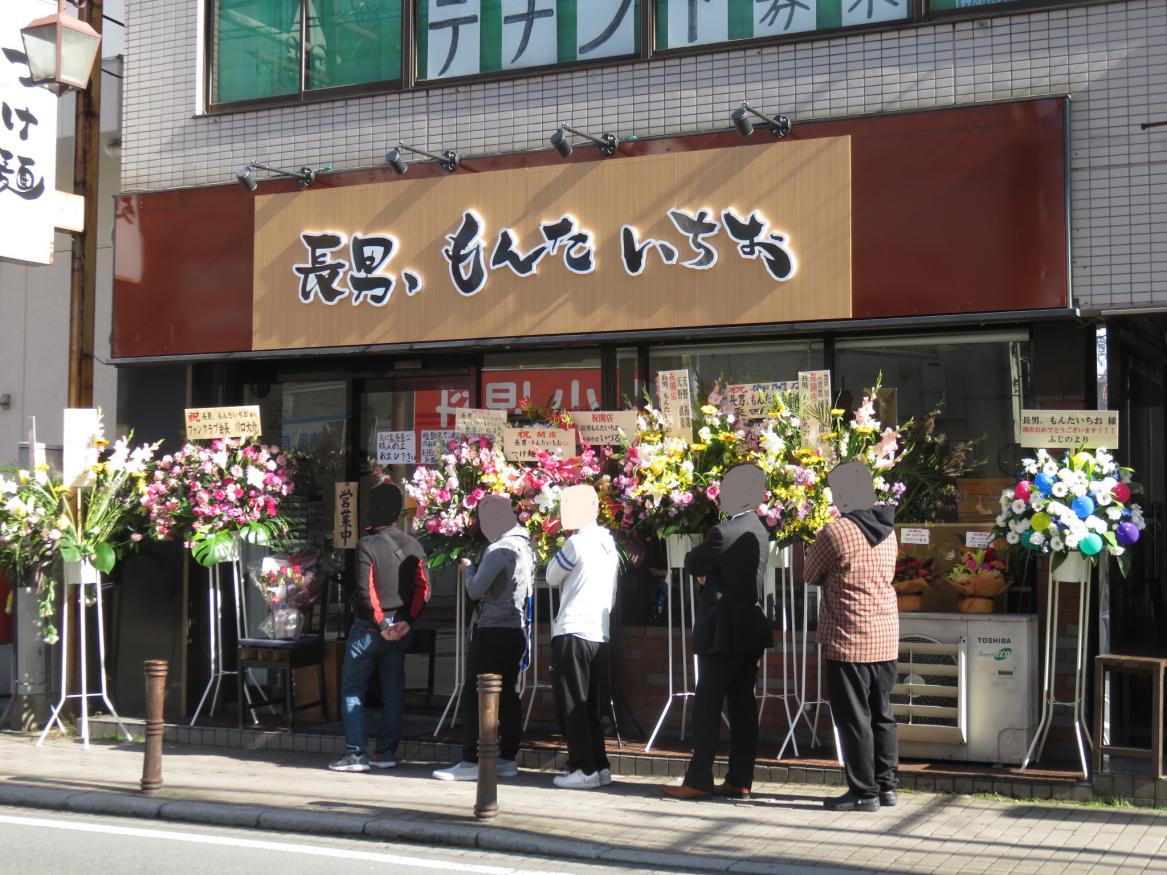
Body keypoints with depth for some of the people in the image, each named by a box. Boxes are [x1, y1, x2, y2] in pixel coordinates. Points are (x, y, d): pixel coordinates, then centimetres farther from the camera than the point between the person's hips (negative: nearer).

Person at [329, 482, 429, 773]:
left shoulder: (367, 545, -13)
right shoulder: (412, 545, 4)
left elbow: (366, 591, -19)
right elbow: (423, 588, 0)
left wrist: (381, 624, -12)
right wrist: (407, 621, -1)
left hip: (369, 628, -5)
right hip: (400, 629, 5)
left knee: (352, 688, 3)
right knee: (393, 691, 10)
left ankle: (355, 753, -2)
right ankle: (386, 751, 14)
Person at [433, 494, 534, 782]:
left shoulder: (499, 550, -16)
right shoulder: (524, 546, 13)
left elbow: (475, 590, -13)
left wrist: (468, 569, 4)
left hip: (493, 632, -9)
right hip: (516, 631, 9)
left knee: (474, 696, -6)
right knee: (507, 695, 11)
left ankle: (471, 762, -8)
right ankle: (507, 759, 14)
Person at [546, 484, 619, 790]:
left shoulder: (577, 542, -10)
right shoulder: (609, 546, 14)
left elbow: (552, 577, 3)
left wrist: (559, 556, 14)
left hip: (573, 634, -8)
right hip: (600, 635, 8)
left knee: (572, 706, -3)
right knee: (589, 706, 13)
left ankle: (584, 769, -4)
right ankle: (599, 767, 12)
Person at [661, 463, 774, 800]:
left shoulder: (723, 532, -17)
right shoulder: (758, 530, 11)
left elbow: (693, 563, -6)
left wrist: (699, 564, 13)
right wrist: (708, 572, 7)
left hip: (723, 631, -9)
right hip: (750, 629, 9)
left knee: (707, 705, -4)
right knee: (742, 705, 9)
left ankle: (698, 781, -1)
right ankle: (740, 780, 11)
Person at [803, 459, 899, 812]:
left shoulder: (834, 532, -15)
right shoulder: (887, 531, 6)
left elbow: (810, 575, -3)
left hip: (849, 642, -7)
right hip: (886, 639, 7)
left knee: (854, 718, 1)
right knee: (881, 713, 15)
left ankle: (864, 792, 5)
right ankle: (886, 784, 20)